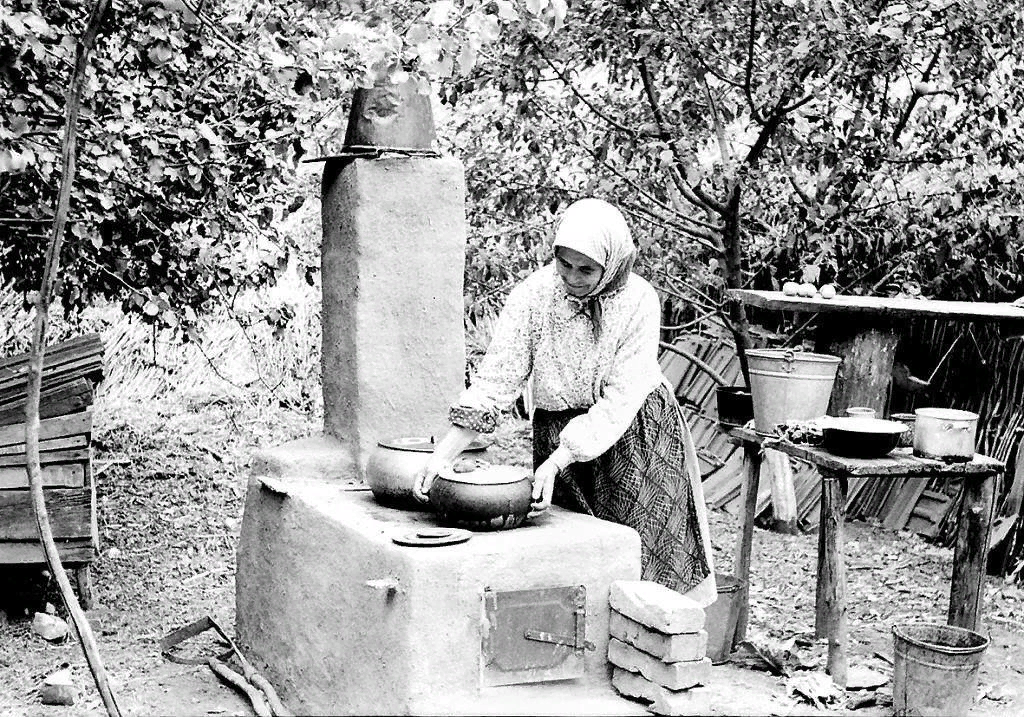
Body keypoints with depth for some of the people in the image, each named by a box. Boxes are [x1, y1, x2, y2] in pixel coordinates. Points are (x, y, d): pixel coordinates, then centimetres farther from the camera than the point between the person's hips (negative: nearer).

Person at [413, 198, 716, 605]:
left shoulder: (638, 301, -17)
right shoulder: (533, 295, -13)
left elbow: (620, 399, -21)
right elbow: (494, 382, -15)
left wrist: (556, 463, -28)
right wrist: (443, 455, -25)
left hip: (635, 433, -1)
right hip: (558, 431, 1)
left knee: (645, 555, 0)